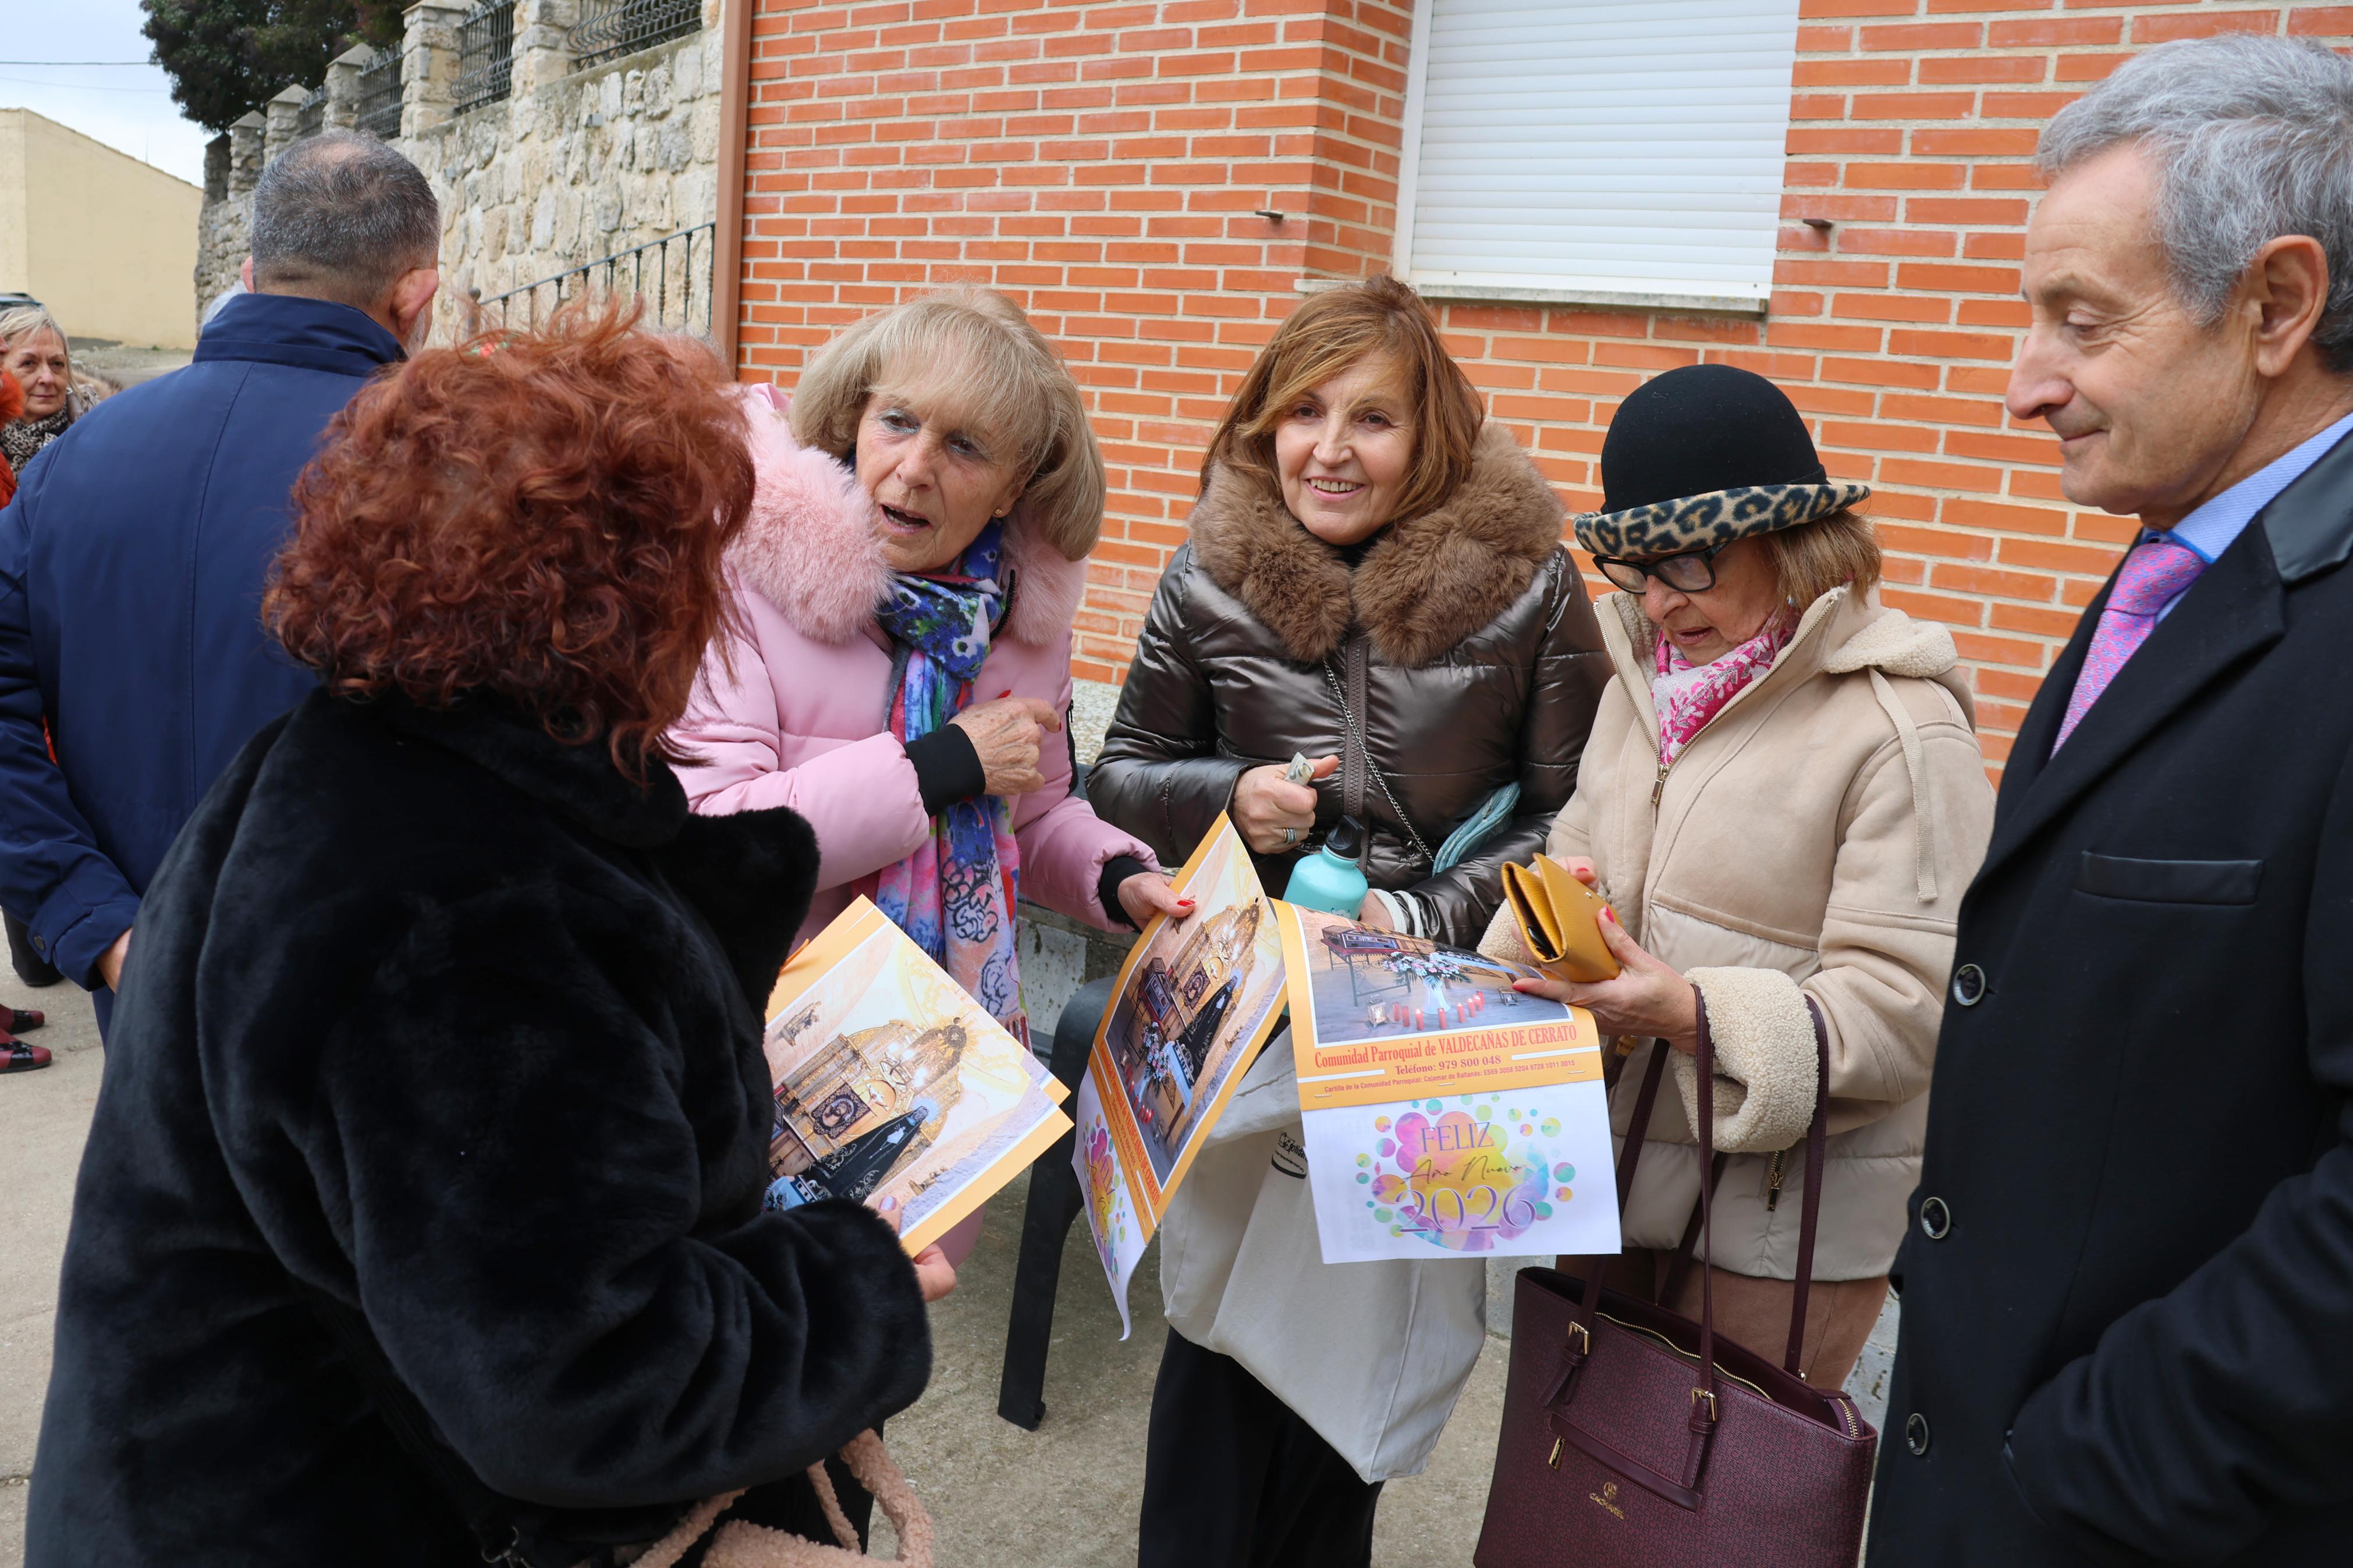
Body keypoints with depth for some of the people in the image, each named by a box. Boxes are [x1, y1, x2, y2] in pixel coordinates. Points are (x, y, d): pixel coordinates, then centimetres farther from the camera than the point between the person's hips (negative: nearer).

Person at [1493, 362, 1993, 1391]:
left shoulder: (1903, 729, -15)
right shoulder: (1645, 670, 9)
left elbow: (1907, 1004, -19)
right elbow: (1583, 846, 15)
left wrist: (1698, 1014, -30)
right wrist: (1541, 932, -7)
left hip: (1785, 1212, -6)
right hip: (1611, 1161, 7)